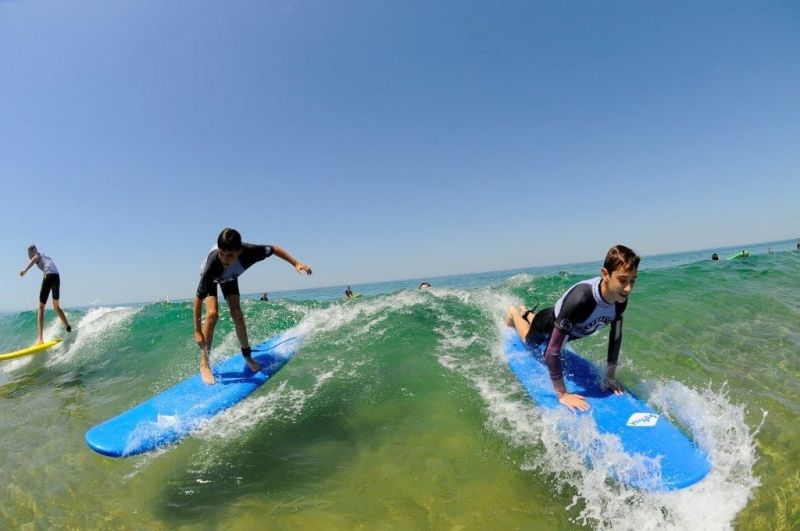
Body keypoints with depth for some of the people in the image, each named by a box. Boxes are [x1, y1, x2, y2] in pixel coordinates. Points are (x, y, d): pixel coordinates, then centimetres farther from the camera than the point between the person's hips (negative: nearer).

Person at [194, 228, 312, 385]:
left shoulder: (248, 252, -41)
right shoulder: (212, 263, -46)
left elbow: (273, 249, -21)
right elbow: (199, 297, -37)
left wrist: (296, 264, -19)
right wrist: (197, 330, -34)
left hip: (230, 277, 2)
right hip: (211, 277, -2)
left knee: (236, 312, -10)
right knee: (212, 313, -21)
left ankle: (247, 355, 8)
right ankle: (204, 363, -8)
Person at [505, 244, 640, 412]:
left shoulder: (620, 299, -31)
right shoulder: (579, 300, -52)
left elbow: (615, 336, -11)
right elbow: (552, 352, -48)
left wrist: (610, 375, -8)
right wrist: (562, 394, -42)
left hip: (573, 330, 5)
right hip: (550, 324, -5)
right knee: (530, 341, 30)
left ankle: (527, 313, 63)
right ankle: (513, 313, 53)